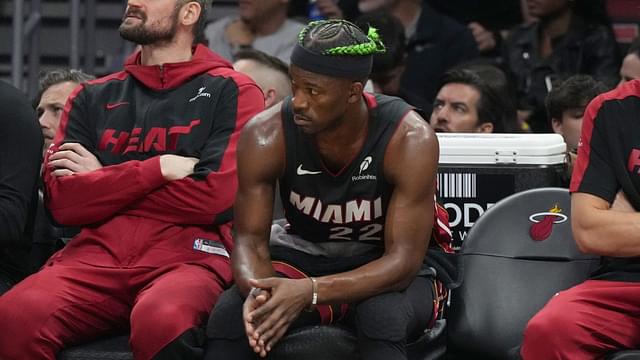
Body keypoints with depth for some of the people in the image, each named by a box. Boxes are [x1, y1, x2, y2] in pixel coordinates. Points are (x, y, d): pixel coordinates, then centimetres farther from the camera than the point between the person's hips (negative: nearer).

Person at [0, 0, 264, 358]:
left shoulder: (232, 92, 10)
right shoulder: (93, 97, 21)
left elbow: (217, 197, -4)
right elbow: (63, 201, 7)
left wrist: (102, 183, 4)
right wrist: (159, 168, -3)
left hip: (186, 256, -2)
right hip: (96, 253, 3)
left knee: (162, 320, -39)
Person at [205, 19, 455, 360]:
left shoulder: (409, 139, -26)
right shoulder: (266, 135, -19)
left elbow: (403, 259, -27)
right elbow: (250, 238, -13)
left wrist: (310, 291, -43)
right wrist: (258, 291, -39)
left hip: (387, 266, -3)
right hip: (305, 252, 3)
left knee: (383, 317, -38)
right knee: (228, 318, -26)